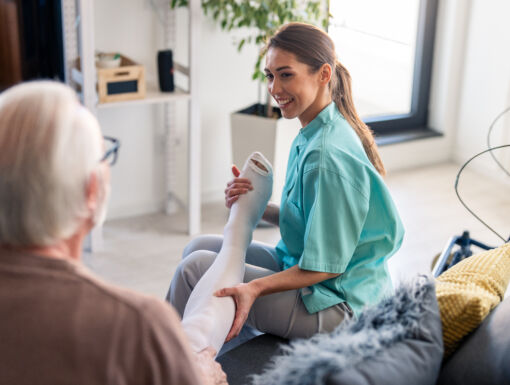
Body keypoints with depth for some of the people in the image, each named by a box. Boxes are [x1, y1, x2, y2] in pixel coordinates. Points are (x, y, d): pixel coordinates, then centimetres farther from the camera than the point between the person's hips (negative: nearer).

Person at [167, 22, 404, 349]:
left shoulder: (328, 155, -27)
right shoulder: (313, 136, 3)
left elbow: (326, 266, -24)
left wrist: (254, 288, -32)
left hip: (334, 304, -10)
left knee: (195, 268, -11)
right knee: (200, 247, 11)